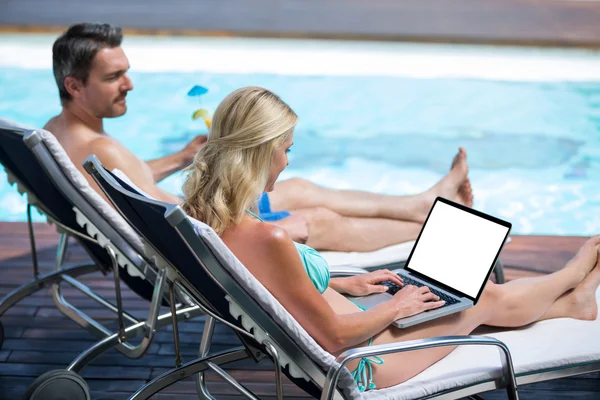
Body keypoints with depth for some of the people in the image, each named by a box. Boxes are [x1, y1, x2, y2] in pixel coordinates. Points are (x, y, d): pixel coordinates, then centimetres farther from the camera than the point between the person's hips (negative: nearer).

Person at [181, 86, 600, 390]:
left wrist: (347, 284, 13)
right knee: (488, 298, 14)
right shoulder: (266, 238, -37)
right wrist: (397, 307, -10)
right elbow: (334, 336, -28)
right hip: (356, 363, -8)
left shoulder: (208, 216, -8)